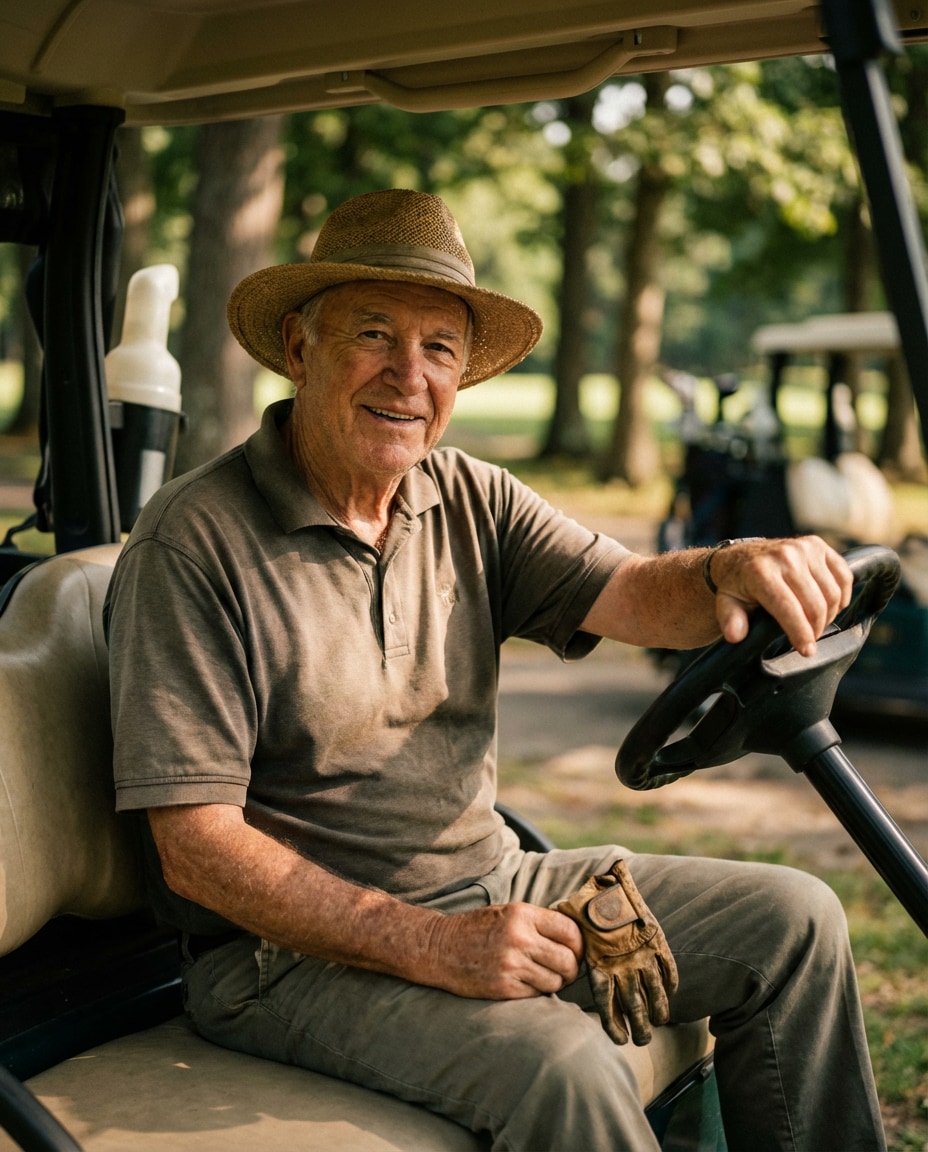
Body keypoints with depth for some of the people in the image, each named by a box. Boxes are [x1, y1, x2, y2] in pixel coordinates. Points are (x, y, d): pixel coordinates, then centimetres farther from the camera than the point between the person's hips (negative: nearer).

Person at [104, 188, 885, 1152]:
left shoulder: (469, 499, 4)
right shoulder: (194, 543, -16)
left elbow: (634, 596, -8)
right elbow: (197, 848, -19)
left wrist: (731, 569, -32)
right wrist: (431, 948, -25)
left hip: (491, 891, 7)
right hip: (296, 948, -6)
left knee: (794, 920, 3)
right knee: (561, 1062, -30)